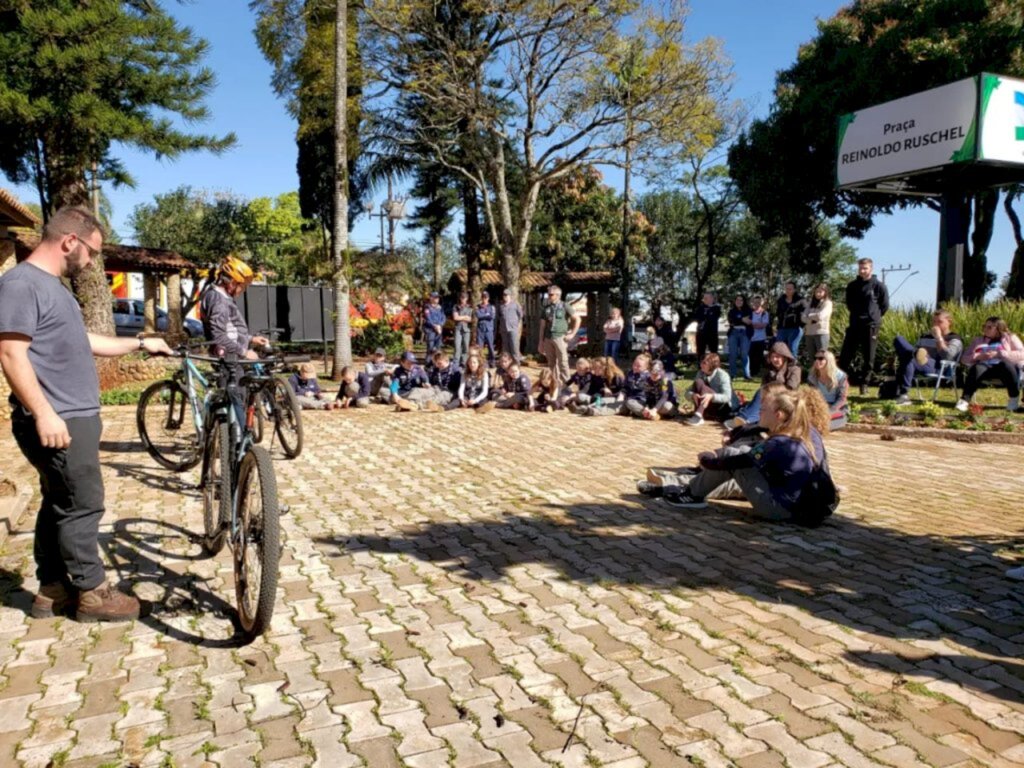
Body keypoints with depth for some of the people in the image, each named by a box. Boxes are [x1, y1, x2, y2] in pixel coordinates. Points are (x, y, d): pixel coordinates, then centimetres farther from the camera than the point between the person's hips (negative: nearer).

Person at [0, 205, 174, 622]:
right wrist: (44, 413, -26)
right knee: (82, 505, -3)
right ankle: (92, 593, 9)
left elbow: (84, 341, 26)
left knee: (60, 505, 15)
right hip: (55, 422, -10)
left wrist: (141, 344, 28)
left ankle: (53, 590, 25)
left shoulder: (54, 286, 18)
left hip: (75, 417, 10)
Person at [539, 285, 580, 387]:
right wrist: (541, 341, 10)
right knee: (551, 363, 8)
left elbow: (577, 319, 0)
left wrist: (572, 334, -4)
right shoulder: (546, 308, 12)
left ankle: (566, 385, 0)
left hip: (560, 337, -4)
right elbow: (542, 325, 14)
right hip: (548, 338, 4)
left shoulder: (565, 306, 0)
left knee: (563, 362, -6)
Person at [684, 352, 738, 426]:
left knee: (700, 384, -27)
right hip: (710, 409, 6)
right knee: (697, 382, -18)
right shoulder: (700, 373, 0)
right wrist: (693, 395, -31)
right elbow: (688, 392, -5)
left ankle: (698, 416, -44)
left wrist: (711, 396, -45)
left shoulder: (722, 375, -16)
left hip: (726, 407, -6)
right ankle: (698, 416, -32)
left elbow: (727, 396, -26)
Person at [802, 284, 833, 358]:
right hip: (809, 333, 5)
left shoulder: (827, 303, 0)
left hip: (821, 333, -5)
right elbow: (803, 317, 4)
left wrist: (809, 316, 2)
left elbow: (820, 316, -14)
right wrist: (812, 319, -14)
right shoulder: (810, 303, 15)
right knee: (812, 357, 7)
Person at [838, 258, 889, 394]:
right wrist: (857, 314, 14)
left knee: (868, 358, 2)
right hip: (854, 325, 3)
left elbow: (884, 306, 4)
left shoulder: (879, 286, -3)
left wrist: (874, 317, 7)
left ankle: (864, 384, 8)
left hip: (871, 326, -3)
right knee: (844, 357, 1)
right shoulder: (852, 285, 8)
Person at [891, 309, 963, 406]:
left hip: (934, 368, -6)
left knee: (909, 360, -40)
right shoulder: (925, 337, 37)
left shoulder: (955, 340, 15)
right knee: (899, 339, -16)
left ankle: (903, 395, -42)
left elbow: (947, 356, -5)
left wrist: (939, 338, -4)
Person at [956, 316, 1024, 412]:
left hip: (1003, 365, -1)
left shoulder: (1011, 338, 20)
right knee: (976, 369, -35)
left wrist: (999, 354, -8)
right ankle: (964, 401, -51)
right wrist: (978, 356, -4)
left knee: (1006, 365, -38)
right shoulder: (977, 340, 27)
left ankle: (1014, 400, -25)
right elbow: (964, 359, 17)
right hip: (984, 365, 1)